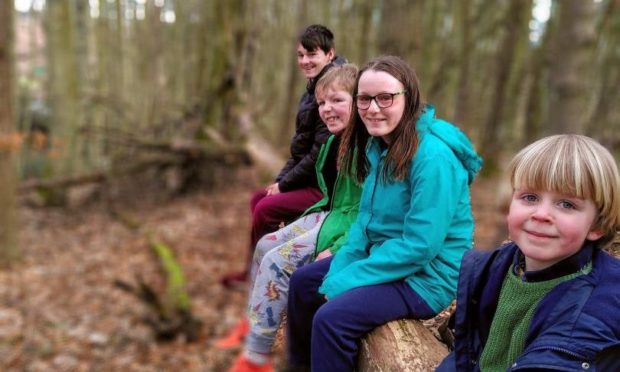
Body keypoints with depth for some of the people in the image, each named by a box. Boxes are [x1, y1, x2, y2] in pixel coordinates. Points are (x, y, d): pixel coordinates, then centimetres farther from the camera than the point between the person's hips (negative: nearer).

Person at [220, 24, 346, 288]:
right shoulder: (313, 90, 12)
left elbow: (321, 152, -23)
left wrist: (285, 184, -13)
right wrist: (281, 179, 4)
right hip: (309, 179, 10)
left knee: (266, 209, -16)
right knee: (258, 199, 14)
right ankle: (253, 271, 22)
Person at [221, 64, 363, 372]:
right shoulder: (336, 140, 9)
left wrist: (337, 248, -28)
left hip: (349, 226, -10)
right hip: (330, 214, 10)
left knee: (278, 261, -17)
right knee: (265, 245, 9)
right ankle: (251, 324, 22)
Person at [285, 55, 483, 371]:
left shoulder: (433, 155, -24)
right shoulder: (380, 146, 4)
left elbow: (420, 246, -26)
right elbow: (366, 220, 9)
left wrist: (345, 281, -21)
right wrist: (338, 272, -6)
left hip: (428, 274, -9)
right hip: (384, 257, 9)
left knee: (331, 317, -24)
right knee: (303, 281, 12)